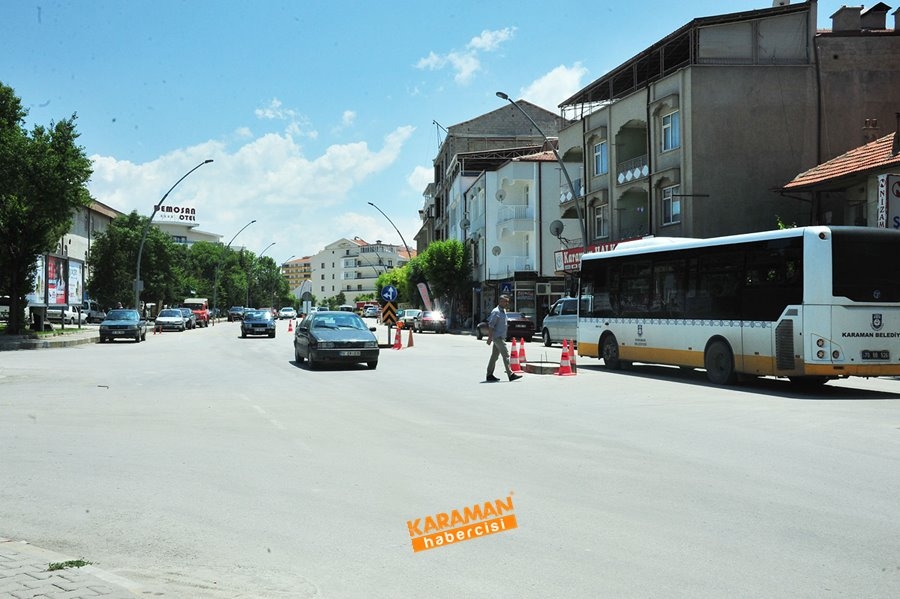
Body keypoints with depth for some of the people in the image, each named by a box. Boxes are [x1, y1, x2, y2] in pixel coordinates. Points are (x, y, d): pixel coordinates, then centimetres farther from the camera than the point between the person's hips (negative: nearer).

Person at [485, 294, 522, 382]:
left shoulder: (504, 311, 15)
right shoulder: (496, 312, -14)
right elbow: (491, 325, -17)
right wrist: (490, 338, -20)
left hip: (501, 337, 9)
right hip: (498, 337, -9)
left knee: (495, 356, 10)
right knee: (506, 355, -11)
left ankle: (489, 375, 14)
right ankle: (510, 374, -11)